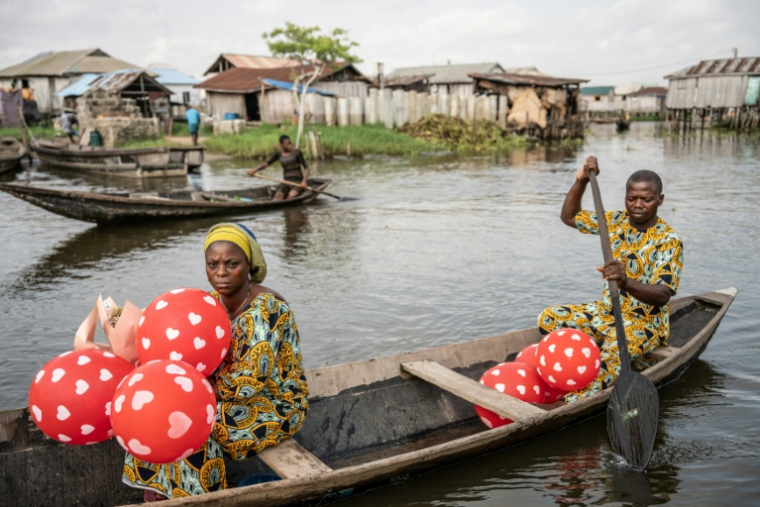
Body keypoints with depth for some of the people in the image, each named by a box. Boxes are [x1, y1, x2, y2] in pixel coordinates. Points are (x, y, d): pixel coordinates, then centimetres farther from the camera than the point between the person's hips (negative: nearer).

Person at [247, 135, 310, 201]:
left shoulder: (297, 152, -4)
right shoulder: (279, 154, 7)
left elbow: (306, 168, -7)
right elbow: (266, 163, 1)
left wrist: (304, 181, -22)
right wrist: (255, 169, -17)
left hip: (298, 182, -2)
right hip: (286, 183, 2)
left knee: (292, 195, -37)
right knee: (278, 196, -30)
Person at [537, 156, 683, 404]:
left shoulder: (668, 241, -15)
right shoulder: (616, 221, 2)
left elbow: (662, 296, -26)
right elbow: (569, 217, 10)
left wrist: (626, 282, -47)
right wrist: (581, 181, -6)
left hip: (646, 321, -6)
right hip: (607, 311, 7)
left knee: (618, 346, -39)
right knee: (549, 318, -13)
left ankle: (574, 406, -50)